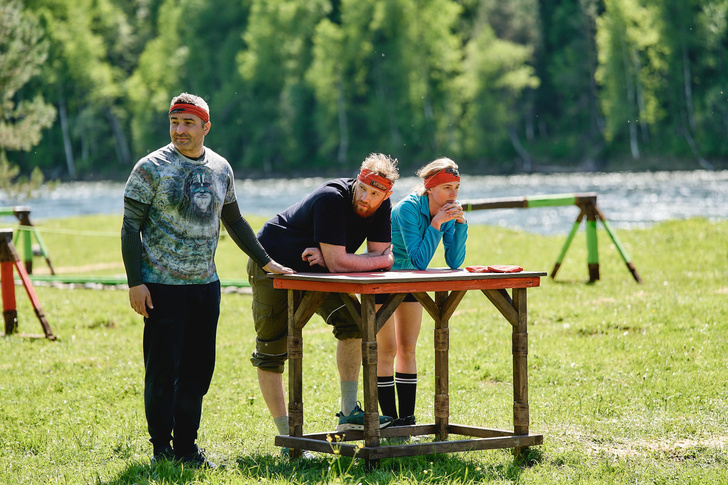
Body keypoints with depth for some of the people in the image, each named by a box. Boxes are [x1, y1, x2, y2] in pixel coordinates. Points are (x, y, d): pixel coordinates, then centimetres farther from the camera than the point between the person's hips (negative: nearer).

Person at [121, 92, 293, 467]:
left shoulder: (220, 169, 9)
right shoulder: (152, 168, -6)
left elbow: (233, 221, 22)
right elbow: (131, 228, -6)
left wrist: (265, 262, 21)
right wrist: (135, 282, -13)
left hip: (205, 284, 5)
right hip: (162, 285, -5)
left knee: (198, 369, 7)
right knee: (163, 369, -2)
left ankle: (187, 445, 16)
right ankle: (162, 449, 7)